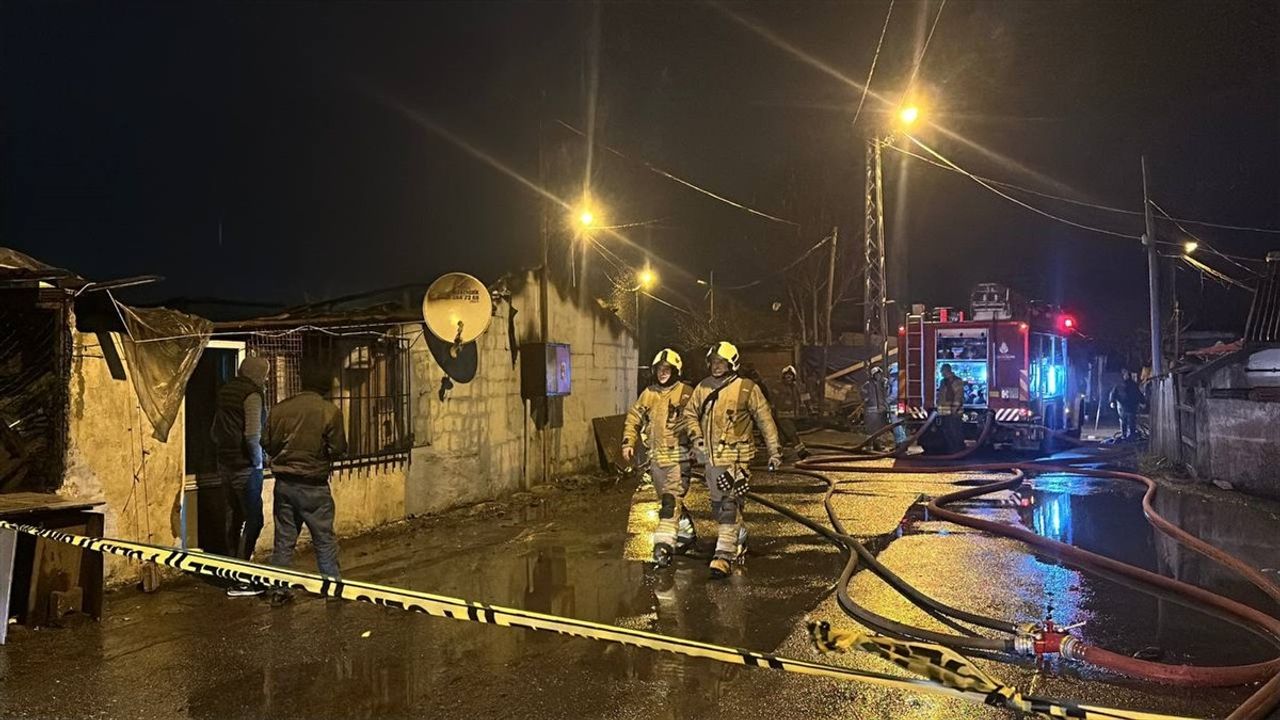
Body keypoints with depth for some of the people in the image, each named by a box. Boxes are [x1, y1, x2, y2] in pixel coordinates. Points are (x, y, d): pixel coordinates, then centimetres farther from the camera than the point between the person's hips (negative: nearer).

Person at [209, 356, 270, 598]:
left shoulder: (225, 392, 10)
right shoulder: (252, 395, -15)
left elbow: (214, 431, 18)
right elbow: (252, 434, -24)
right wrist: (258, 460, -11)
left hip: (225, 465, 9)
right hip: (245, 468, -9)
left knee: (234, 517, 18)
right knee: (253, 520, -4)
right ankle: (239, 581, -4)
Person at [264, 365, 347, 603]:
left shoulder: (280, 409, 1)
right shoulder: (329, 411, -11)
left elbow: (267, 444, 5)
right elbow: (338, 449, -10)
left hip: (284, 483, 4)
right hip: (313, 485, -4)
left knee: (284, 539, 12)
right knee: (324, 539, 7)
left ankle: (278, 589, 16)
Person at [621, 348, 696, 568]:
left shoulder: (686, 393, -5)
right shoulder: (648, 394, 10)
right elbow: (633, 418, 17)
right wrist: (628, 443, 8)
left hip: (678, 456, -6)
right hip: (656, 457, 6)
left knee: (671, 500, -15)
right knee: (668, 500, 16)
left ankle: (664, 545, -17)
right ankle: (687, 534, 34)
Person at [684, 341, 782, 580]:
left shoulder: (747, 389, -5)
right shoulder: (703, 388, 8)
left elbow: (765, 419, -1)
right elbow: (690, 412, 18)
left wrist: (774, 450, 0)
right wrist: (696, 436, 1)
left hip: (735, 455, -6)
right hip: (710, 455, 6)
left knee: (729, 504, -15)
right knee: (718, 504, 17)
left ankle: (724, 555, -17)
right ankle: (739, 539, 38)